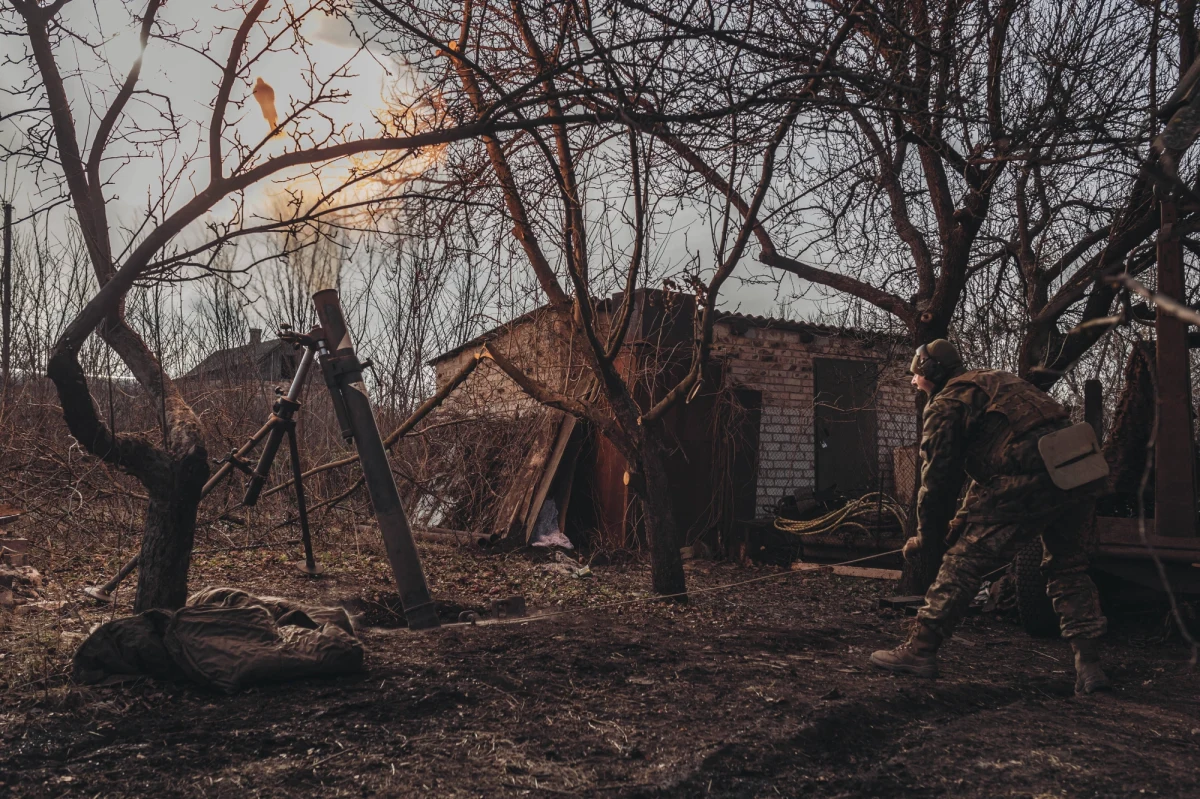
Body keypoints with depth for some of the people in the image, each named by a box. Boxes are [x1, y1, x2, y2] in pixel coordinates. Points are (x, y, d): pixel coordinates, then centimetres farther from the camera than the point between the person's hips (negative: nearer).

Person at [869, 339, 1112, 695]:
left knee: (963, 562, 2)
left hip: (1031, 479, -8)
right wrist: (965, 516, 37)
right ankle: (1089, 664, 19)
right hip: (1080, 469, 8)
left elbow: (938, 475, 4)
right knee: (1066, 565, 23)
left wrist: (925, 534, 18)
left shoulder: (944, 405, 6)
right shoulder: (995, 381, 32)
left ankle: (920, 650, 7)